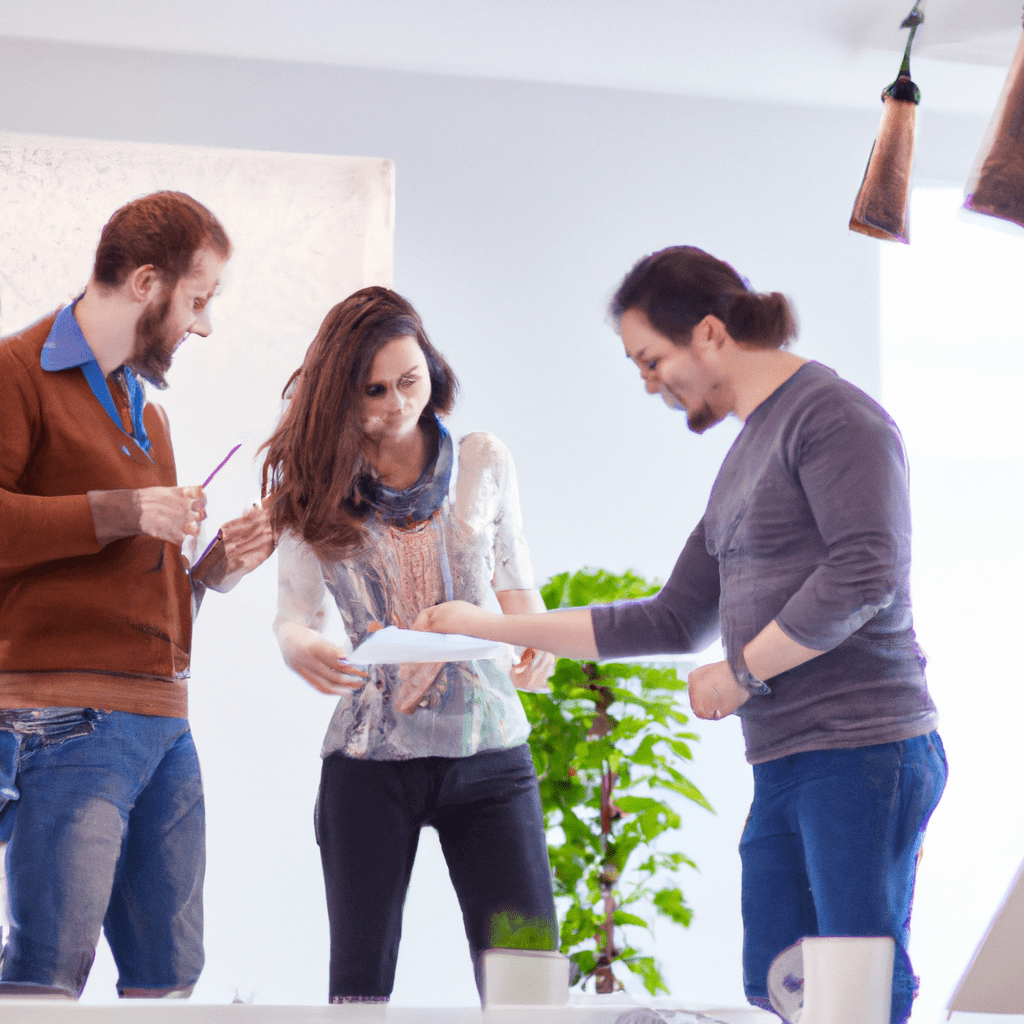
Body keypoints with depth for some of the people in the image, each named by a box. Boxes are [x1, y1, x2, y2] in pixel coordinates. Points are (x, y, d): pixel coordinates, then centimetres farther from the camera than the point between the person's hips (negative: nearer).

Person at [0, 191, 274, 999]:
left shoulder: (143, 409, 25)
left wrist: (210, 570, 14)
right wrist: (119, 513, -15)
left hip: (164, 723, 9)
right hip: (69, 716, -8)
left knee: (170, 974, 6)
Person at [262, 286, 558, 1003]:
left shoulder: (484, 462, 5)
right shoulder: (317, 488, 3)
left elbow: (515, 581, 14)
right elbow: (295, 611, -1)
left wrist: (535, 639, -8)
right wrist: (302, 649, -25)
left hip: (488, 749, 0)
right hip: (370, 754, 0)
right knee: (359, 982, 2)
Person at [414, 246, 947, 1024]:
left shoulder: (831, 415, -6)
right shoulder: (748, 454, 23)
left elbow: (865, 574, -19)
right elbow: (676, 622, 25)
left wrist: (740, 672, -9)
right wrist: (492, 629, 24)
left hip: (861, 755, -9)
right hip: (785, 769, 9)